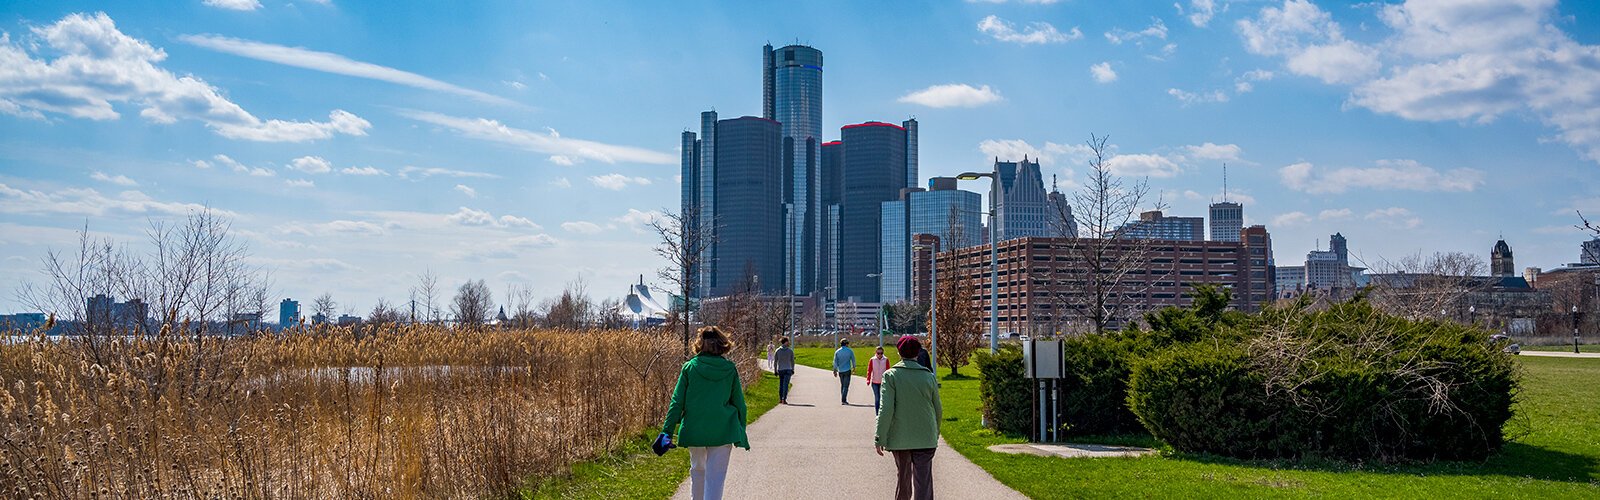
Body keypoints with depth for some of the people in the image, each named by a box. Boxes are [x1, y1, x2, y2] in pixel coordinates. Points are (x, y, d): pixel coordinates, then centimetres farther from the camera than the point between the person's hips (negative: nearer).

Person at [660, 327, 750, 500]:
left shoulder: (689, 367, -2)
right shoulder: (730, 369, -1)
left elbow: (677, 402, -4)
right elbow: (739, 404, 4)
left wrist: (667, 431, -1)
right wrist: (741, 434, 14)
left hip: (694, 430, 1)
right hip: (722, 432, -1)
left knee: (697, 469, 23)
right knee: (715, 477, -1)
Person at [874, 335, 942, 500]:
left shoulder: (891, 375, -7)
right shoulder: (929, 376, -1)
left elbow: (886, 409, -14)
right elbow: (938, 410, 7)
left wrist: (879, 438, -9)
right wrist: (935, 433, 22)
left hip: (899, 438, 0)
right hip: (925, 439, 0)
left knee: (902, 476, 19)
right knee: (923, 480, -3)